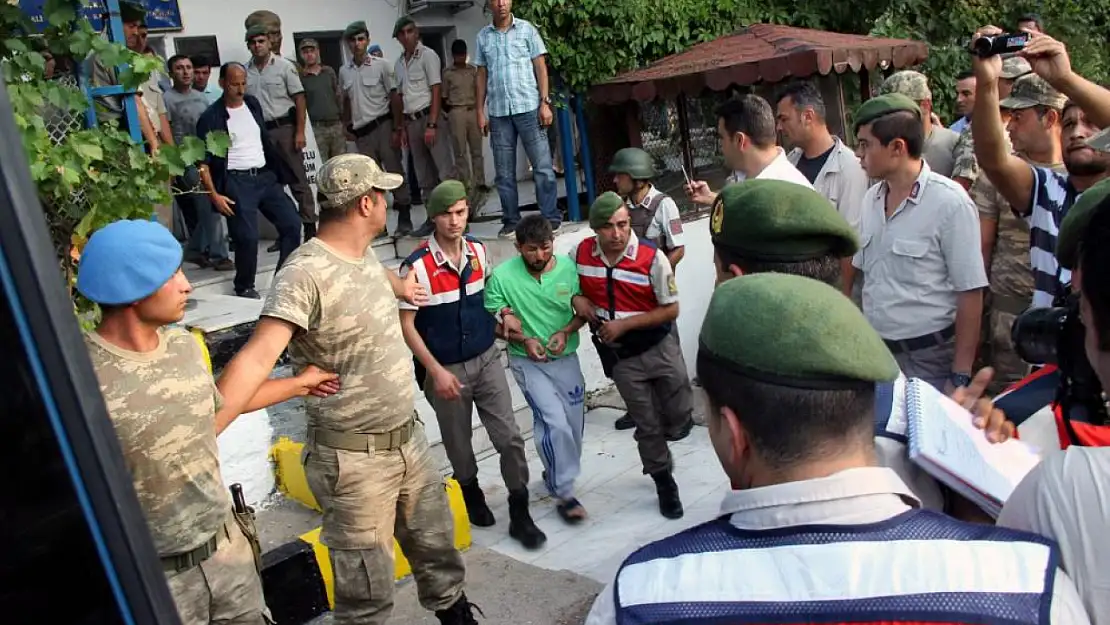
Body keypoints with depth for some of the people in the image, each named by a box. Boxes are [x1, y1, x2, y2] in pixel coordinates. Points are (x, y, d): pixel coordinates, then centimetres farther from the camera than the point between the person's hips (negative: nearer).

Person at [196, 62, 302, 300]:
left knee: (292, 224, -1)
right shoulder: (210, 118, -6)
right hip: (236, 182, -5)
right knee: (248, 237, -10)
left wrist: (279, 171, 17)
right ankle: (244, 287, 11)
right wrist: (214, 195, -14)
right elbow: (202, 162, -7)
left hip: (266, 176, 6)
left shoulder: (253, 104, 10)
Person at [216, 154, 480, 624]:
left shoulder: (363, 252, 5)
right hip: (353, 458, -8)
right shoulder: (305, 273, -23)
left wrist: (401, 288, 52)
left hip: (409, 438, 8)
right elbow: (258, 356, -33)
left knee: (437, 545, 25)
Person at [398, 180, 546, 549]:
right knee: (458, 445, 15)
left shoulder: (479, 251, -3)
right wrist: (436, 371, -17)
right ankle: (471, 495, 42)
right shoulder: (417, 266, -19)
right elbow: (406, 325, -14)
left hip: (487, 359, 4)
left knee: (509, 437, 0)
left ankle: (519, 514, 14)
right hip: (446, 368, -3)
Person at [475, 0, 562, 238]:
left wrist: (545, 103, -6)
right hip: (498, 112, 2)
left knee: (543, 166, -3)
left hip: (528, 107, -2)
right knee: (504, 172, 5)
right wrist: (480, 111, 7)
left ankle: (551, 218, 2)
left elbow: (540, 67, 3)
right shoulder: (483, 36, 10)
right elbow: (481, 75, 13)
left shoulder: (527, 29, 5)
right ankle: (511, 221, 12)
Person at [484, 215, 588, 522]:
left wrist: (565, 332, -14)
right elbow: (491, 321, -9)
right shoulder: (502, 276, -15)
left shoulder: (569, 266, -9)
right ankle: (564, 493, 1)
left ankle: (555, 474, 39)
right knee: (555, 422, -15)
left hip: (566, 358, 4)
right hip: (528, 362, -3)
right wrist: (524, 340, -20)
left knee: (573, 425, 11)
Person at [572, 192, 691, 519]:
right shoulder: (581, 252, -9)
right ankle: (664, 481, 33)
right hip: (619, 355, 2)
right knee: (645, 422, 12)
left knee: (681, 412, 7)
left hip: (658, 347, -1)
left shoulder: (652, 257, -20)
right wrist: (576, 298, -12)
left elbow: (671, 309, -14)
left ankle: (651, 444, 41)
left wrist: (624, 324, -21)